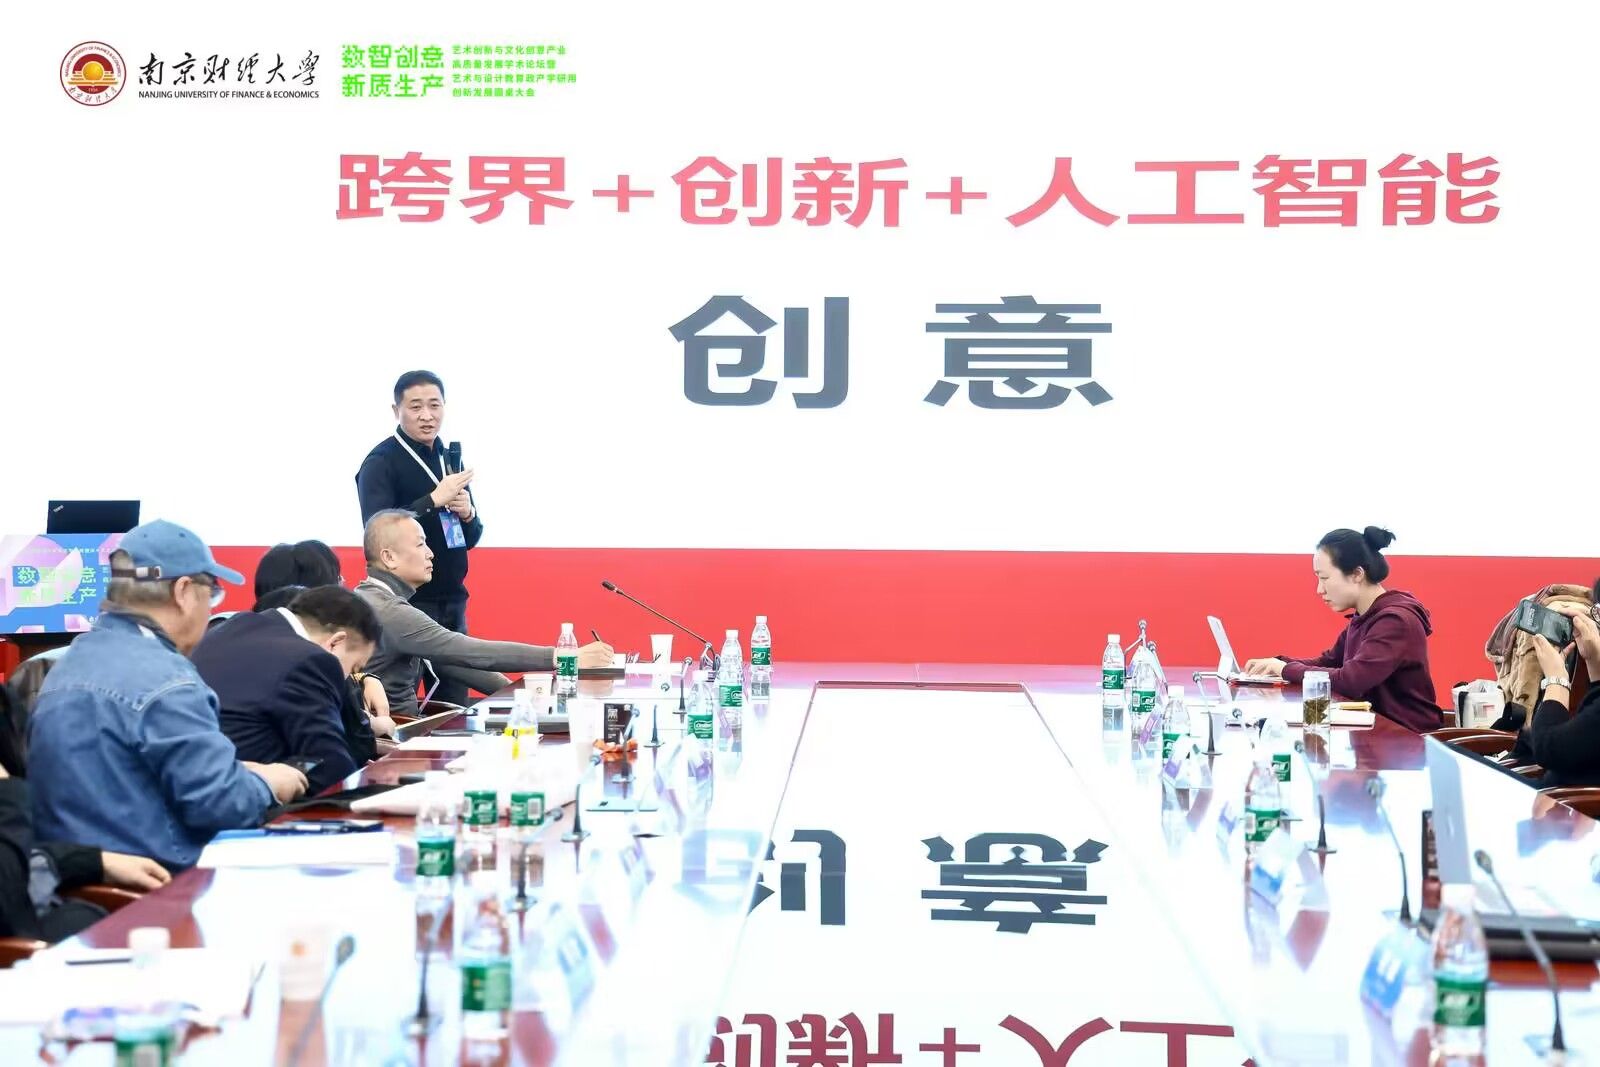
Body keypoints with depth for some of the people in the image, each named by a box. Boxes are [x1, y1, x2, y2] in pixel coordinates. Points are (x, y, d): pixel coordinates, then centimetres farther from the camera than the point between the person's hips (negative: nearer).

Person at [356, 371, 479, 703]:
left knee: (453, 707, 10)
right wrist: (434, 501, -24)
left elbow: (471, 538, 16)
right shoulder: (380, 462, -9)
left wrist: (467, 514, -6)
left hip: (452, 603, 6)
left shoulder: (449, 458, 12)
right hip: (404, 602, -6)